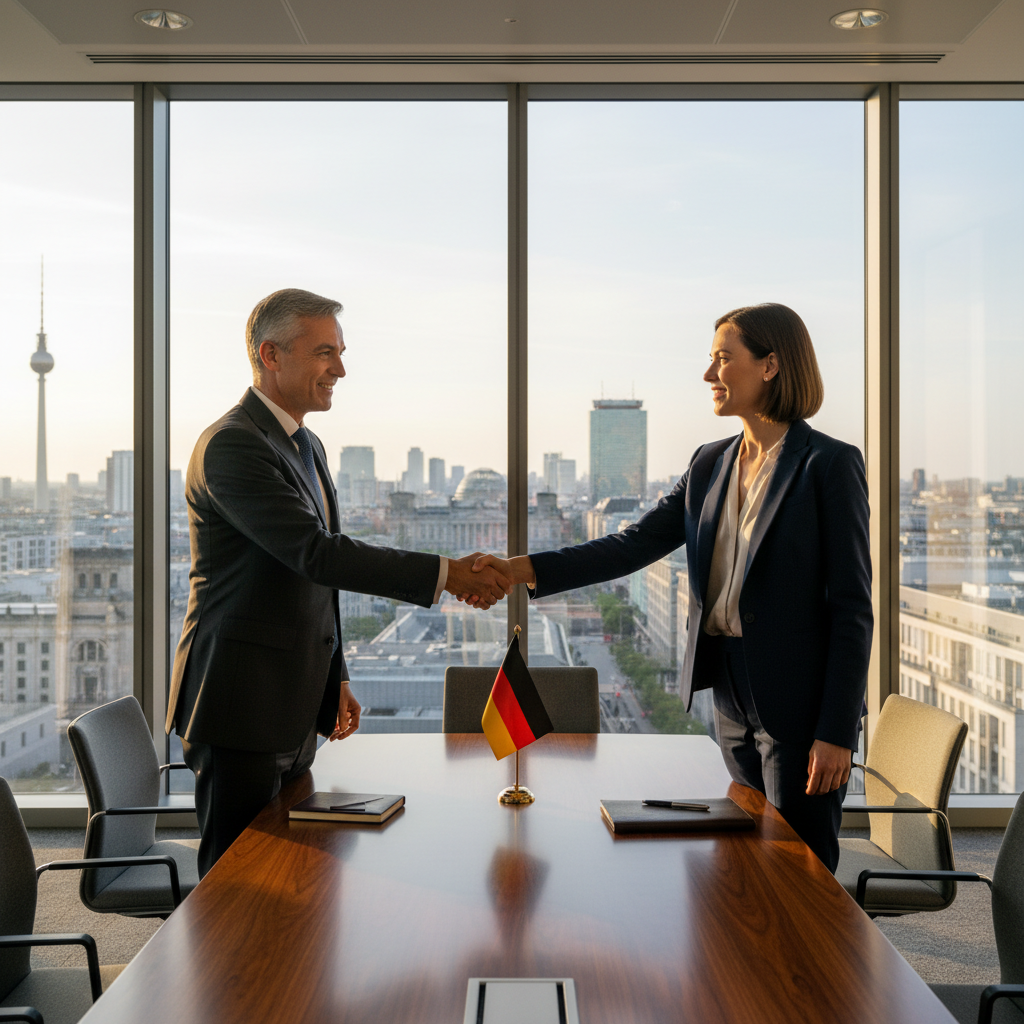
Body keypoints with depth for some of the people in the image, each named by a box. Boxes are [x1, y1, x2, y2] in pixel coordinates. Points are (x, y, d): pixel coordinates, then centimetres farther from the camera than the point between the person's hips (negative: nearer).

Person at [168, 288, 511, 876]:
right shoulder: (231, 445, -16)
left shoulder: (307, 446, 16)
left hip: (295, 706, 9)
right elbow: (315, 554, -26)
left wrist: (335, 679, 20)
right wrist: (445, 574, -26)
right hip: (242, 705, -9)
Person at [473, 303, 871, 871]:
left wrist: (836, 732, -15)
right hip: (734, 698, 6)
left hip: (800, 700, -6)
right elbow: (636, 544, 3)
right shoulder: (710, 464, 10)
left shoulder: (829, 464, -9)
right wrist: (525, 568, -10)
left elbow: (851, 606, -11)